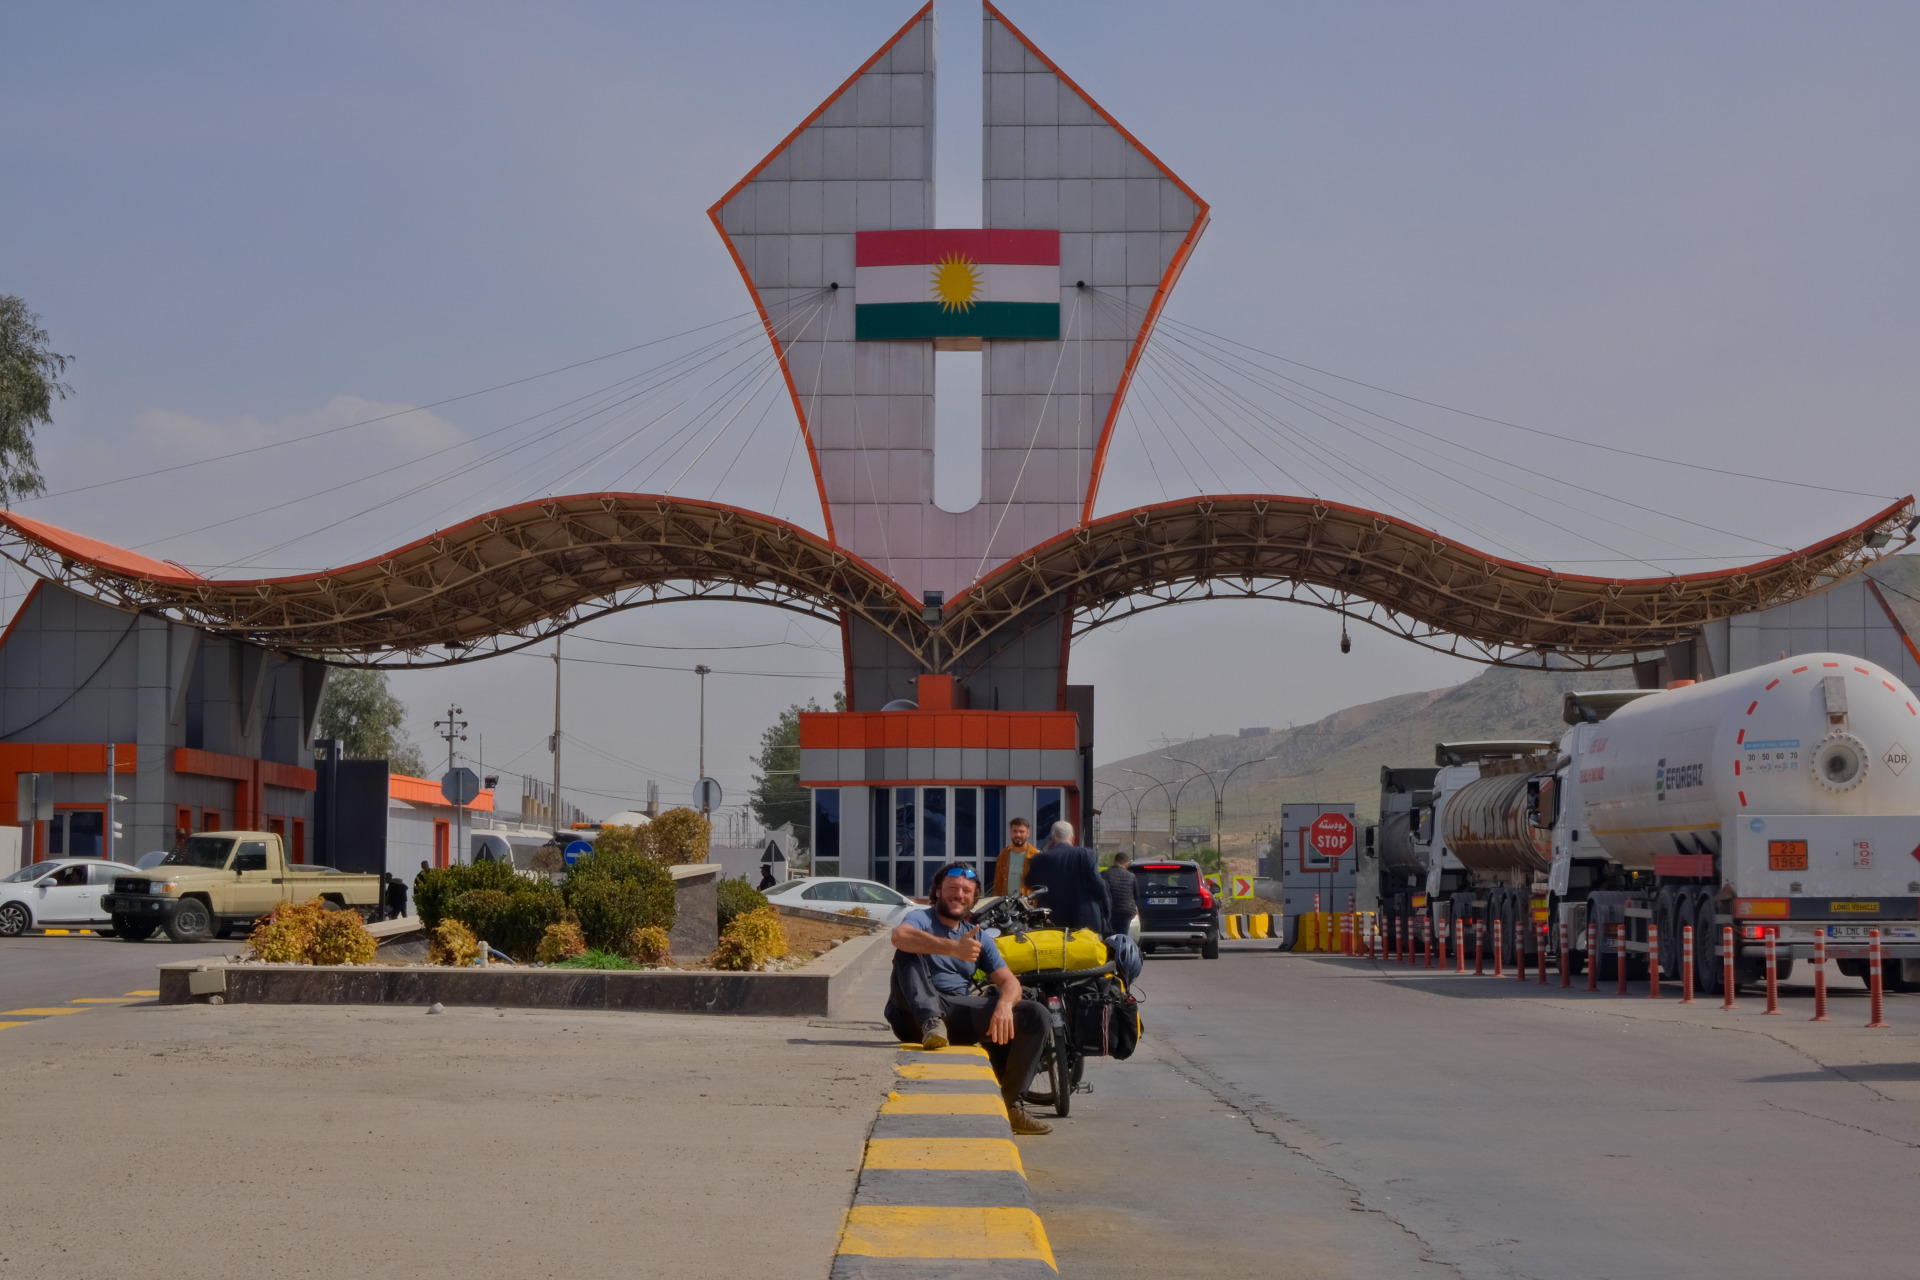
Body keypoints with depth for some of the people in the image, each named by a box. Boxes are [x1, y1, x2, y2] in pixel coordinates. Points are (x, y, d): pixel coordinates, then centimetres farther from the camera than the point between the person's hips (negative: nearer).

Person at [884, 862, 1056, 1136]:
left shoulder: (978, 938, 21)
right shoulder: (921, 919, 3)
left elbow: (1009, 981, 9)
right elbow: (900, 936, -24)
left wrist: (1004, 1005, -16)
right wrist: (954, 947, -34)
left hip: (959, 1015, 5)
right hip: (915, 1014, -5)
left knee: (1036, 1016, -10)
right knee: (910, 950, -26)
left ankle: (1010, 1104, -5)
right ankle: (931, 1022, -41)